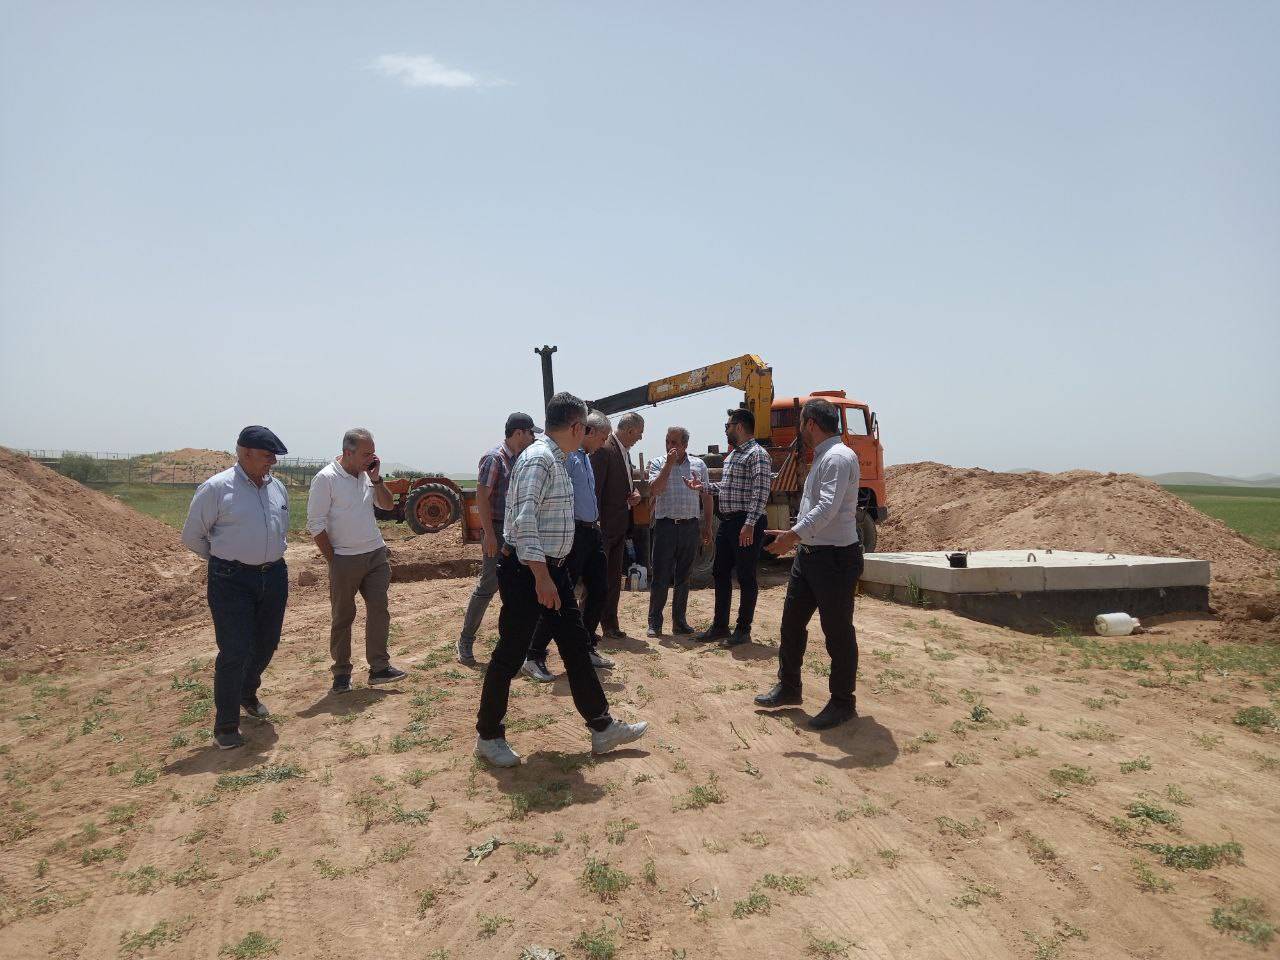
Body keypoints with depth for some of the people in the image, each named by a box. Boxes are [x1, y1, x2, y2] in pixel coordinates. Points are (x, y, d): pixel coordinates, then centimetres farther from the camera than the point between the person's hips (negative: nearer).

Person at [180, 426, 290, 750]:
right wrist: (225, 559, 8)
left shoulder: (277, 487, 7)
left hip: (274, 576, 6)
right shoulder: (216, 488, -11)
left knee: (266, 645, 17)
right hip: (232, 581, -6)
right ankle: (225, 724, 10)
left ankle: (247, 694, 44)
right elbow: (192, 536, -1)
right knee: (234, 653, -6)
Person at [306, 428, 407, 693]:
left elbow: (387, 505, 8)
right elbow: (315, 524, -11)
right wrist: (333, 560, -10)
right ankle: (341, 673, 19)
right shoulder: (326, 478, -13)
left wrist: (376, 479, -6)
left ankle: (379, 668, 10)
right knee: (342, 617, 7)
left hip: (376, 554, 5)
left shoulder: (368, 474, 4)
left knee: (379, 610, 2)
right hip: (345, 559, -5)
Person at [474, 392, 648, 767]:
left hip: (552, 568, 10)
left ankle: (602, 728, 21)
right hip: (528, 571, -10)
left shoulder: (555, 459, 13)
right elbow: (524, 520, -27)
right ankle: (488, 736, 20)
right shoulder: (538, 458, -18)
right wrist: (541, 577, -28)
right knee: (511, 654, 3)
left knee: (576, 645, 12)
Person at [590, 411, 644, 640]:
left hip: (620, 527, 9)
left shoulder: (624, 452, 14)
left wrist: (634, 493, 4)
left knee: (614, 578, 13)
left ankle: (610, 624, 22)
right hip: (603, 527, -9)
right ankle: (587, 628, 6)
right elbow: (594, 489, -19)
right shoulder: (603, 450, -15)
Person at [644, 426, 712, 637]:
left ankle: (679, 621, 20)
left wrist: (707, 526, 8)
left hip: (690, 527, 2)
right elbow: (654, 490, -14)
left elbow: (706, 497, 12)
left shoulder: (698, 465, 9)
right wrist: (669, 464, -14)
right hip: (665, 525, -2)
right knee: (660, 577, -1)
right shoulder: (658, 463, 2)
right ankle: (654, 622, 8)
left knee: (683, 578, 10)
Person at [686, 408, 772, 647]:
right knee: (720, 573, 14)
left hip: (746, 525, -10)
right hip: (727, 522, 10)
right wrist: (703, 486, 16)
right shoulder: (732, 455, 17)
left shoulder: (757, 454, -12)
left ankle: (743, 630, 13)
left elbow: (760, 492, -20)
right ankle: (720, 626, 25)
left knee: (745, 577, 1)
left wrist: (750, 524, -25)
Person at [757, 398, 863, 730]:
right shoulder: (822, 457, 15)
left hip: (836, 557, -10)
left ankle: (842, 703, 17)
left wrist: (793, 535, -32)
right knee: (792, 621, 16)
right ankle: (788, 687, 31)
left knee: (837, 630, 2)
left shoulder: (838, 458, -17)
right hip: (810, 553, 10)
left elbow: (827, 508, -29)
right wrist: (797, 537, 21)